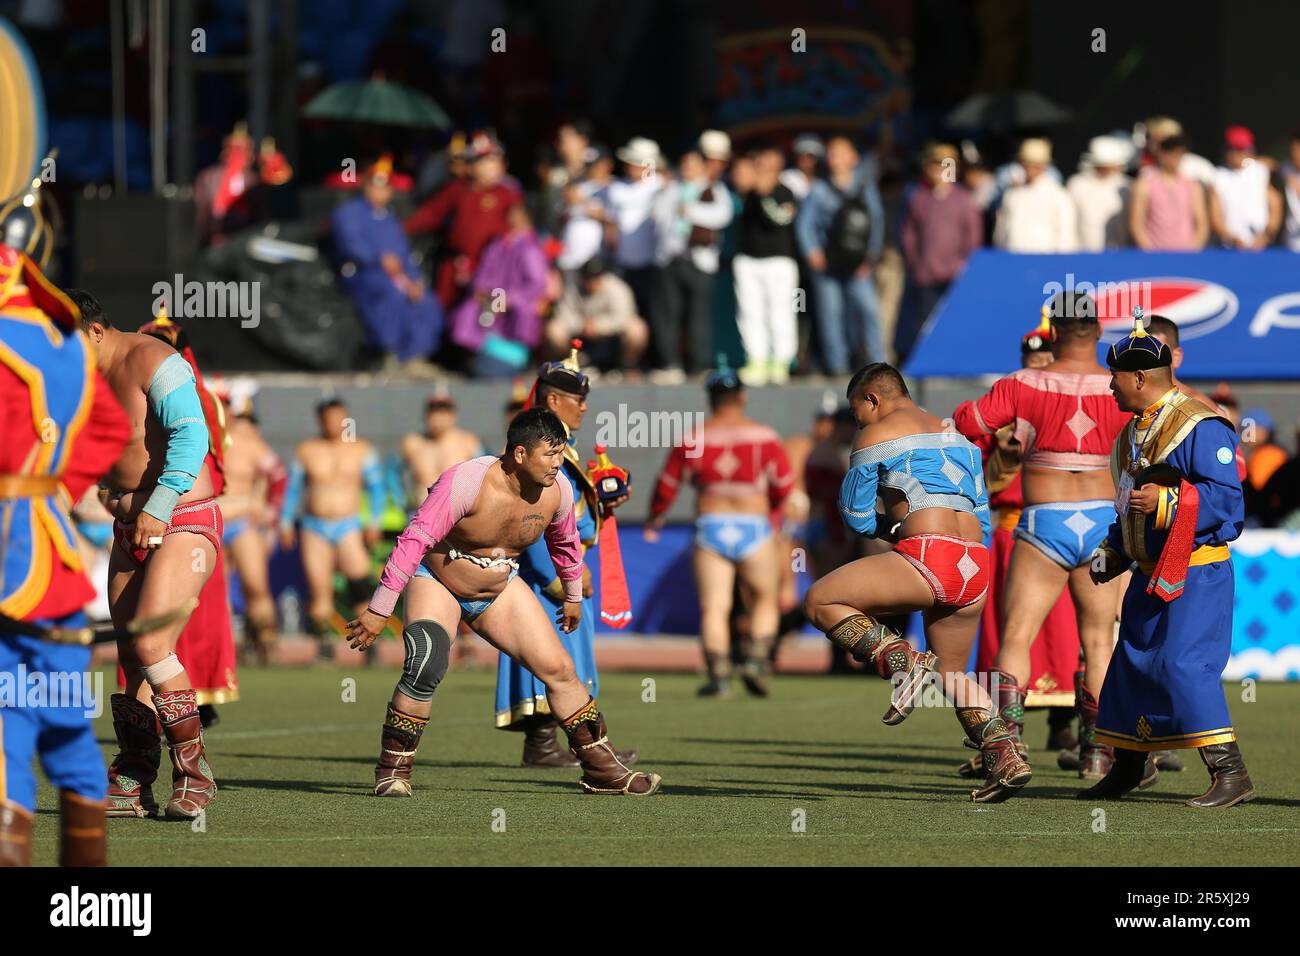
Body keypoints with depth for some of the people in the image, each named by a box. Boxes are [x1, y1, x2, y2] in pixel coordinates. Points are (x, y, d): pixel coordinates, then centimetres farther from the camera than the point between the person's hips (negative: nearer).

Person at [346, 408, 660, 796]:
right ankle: (393, 771, -13)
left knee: (559, 668, -1)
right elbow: (415, 540, -29)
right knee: (426, 668, -28)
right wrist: (379, 610, -29)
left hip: (501, 589, 5)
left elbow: (564, 541, 11)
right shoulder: (466, 483, -30)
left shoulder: (557, 491, -12)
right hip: (436, 581, -5)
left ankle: (602, 768, 12)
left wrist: (573, 596, 24)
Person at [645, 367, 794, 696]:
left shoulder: (691, 440, 1)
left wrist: (655, 518, 26)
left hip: (709, 525, 0)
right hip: (754, 526, 0)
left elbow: (667, 486, 7)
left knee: (713, 607, 1)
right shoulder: (764, 437, -1)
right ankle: (756, 660, -4)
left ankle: (718, 675, -9)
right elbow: (784, 485, 3)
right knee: (765, 600, 15)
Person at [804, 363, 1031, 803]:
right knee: (952, 671, 22)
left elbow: (856, 516, 9)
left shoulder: (876, 435, 6)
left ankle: (901, 661, -17)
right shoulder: (957, 437, 27)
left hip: (928, 556, -8)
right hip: (976, 568, 8)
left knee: (820, 601, 1)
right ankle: (1005, 758, 6)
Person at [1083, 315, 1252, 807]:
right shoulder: (1137, 432, 15)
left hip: (1196, 576, -10)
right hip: (1152, 576, 10)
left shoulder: (1200, 428, -16)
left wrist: (1165, 501, -28)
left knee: (1184, 665, -20)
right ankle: (1126, 768, 30)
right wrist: (1111, 552, 20)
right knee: (1131, 664, 14)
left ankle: (1231, 775, -20)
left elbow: (1226, 496, -22)